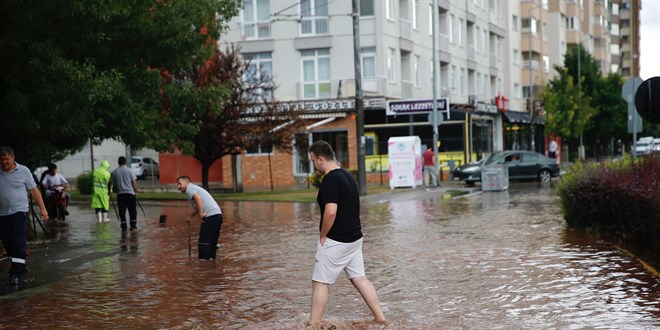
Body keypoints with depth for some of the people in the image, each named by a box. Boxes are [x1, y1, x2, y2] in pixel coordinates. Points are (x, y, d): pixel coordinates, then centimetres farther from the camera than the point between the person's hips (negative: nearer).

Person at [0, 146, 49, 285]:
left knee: (19, 242, -12)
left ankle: (16, 272, -12)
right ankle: (20, 267, 25)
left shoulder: (23, 171, -1)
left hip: (19, 211, -3)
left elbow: (34, 190, 2)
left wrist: (42, 208, -3)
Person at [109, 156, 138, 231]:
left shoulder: (114, 172, 3)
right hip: (130, 193, -1)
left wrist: (109, 191, 23)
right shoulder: (129, 170, -1)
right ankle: (133, 225, 7)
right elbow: (134, 182, -4)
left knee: (122, 211, 4)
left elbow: (110, 183, 6)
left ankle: (124, 226, 0)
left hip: (120, 194, 1)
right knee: (132, 211, 8)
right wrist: (136, 191, 8)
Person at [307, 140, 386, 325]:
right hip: (354, 238, 9)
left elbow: (331, 212, -27)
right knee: (360, 279, 12)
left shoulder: (330, 180, -17)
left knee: (320, 283, -1)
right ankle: (380, 318, 12)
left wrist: (322, 236, -14)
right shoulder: (348, 176, 12)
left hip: (335, 241, -9)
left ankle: (313, 325, 3)